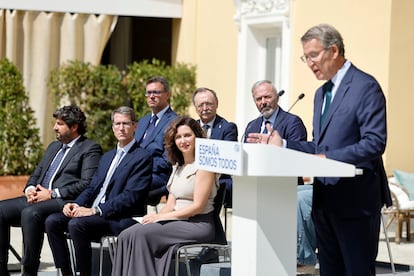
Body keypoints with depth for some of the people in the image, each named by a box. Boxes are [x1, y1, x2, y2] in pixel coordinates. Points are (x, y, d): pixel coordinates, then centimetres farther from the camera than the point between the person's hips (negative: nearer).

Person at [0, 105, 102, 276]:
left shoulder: (90, 149, 1)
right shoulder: (54, 147, 27)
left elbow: (87, 184, -12)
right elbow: (36, 174, 29)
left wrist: (52, 194, -16)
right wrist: (30, 188, 3)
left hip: (63, 202, -8)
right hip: (37, 198, 8)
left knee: (30, 213, -36)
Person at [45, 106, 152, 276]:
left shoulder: (142, 157, -4)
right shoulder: (107, 157, 24)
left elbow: (130, 196, -14)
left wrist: (95, 210, -20)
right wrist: (75, 204, -1)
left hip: (120, 218, -8)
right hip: (93, 213, 8)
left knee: (77, 224, -31)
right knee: (52, 221, -10)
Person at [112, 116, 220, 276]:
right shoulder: (178, 166, 21)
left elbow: (198, 206, -12)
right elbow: (171, 204, 16)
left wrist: (162, 216, -12)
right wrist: (155, 217, -5)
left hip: (198, 225, -8)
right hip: (177, 222, 8)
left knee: (141, 233, -25)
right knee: (126, 236, -15)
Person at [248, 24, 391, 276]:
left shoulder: (365, 86, -10)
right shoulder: (322, 93, 18)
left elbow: (375, 143, -19)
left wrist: (328, 158, -22)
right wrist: (282, 144, 6)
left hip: (355, 199, -9)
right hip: (325, 199, 9)